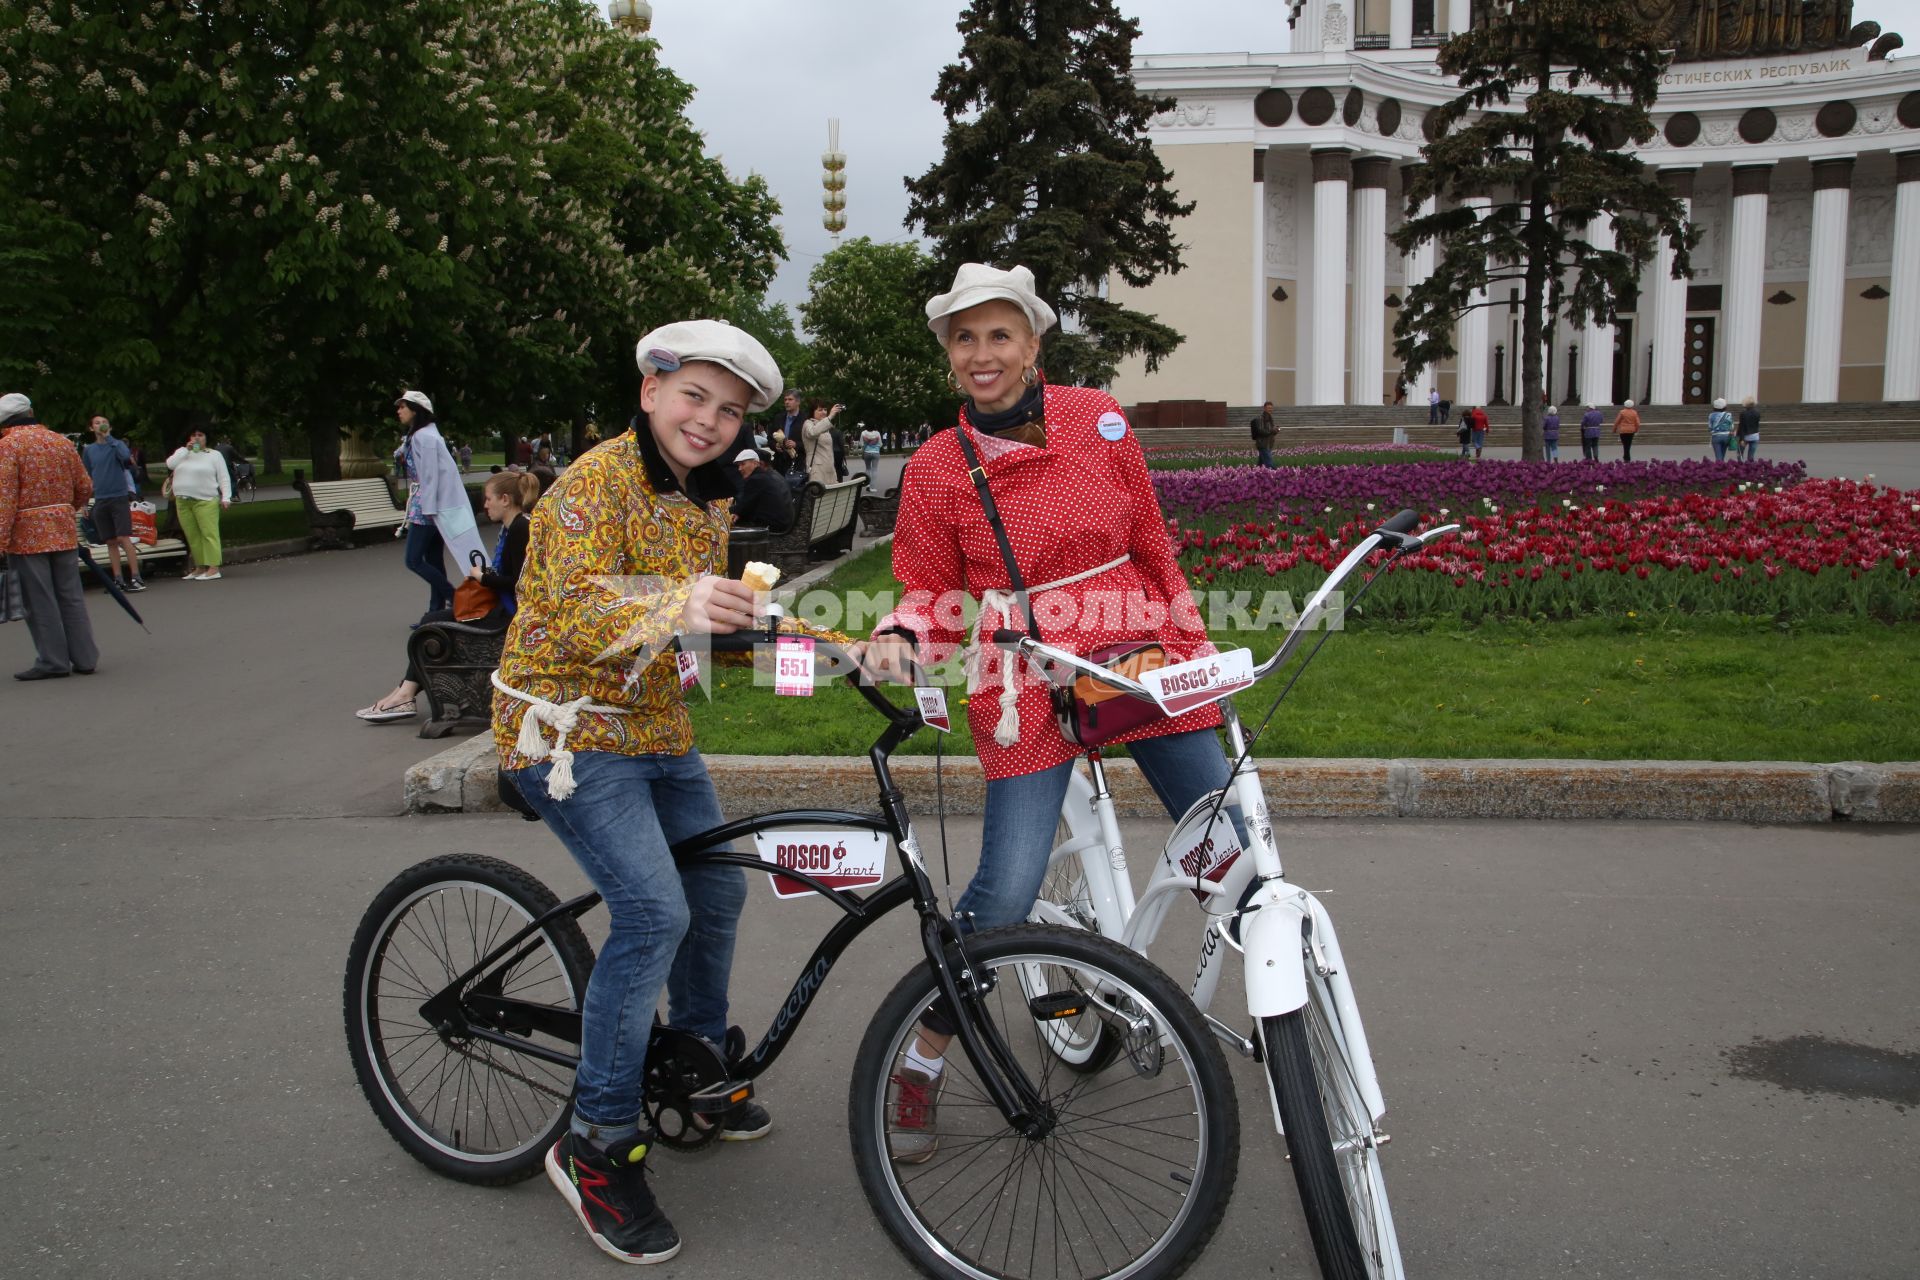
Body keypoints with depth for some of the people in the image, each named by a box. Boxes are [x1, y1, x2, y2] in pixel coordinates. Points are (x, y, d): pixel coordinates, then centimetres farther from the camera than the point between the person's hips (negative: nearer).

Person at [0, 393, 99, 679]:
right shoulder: (61, 441, 10)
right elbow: (85, 487, 12)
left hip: (27, 534, -5)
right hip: (64, 532, 5)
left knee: (39, 601, 1)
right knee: (71, 597, 10)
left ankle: (53, 662, 4)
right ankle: (84, 658, 11)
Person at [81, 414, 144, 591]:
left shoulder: (117, 444, 2)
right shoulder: (88, 450, 12)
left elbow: (126, 456, -21)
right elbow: (87, 477, 18)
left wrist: (108, 437, -17)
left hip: (119, 497, -4)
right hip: (100, 500, 4)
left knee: (123, 538, -13)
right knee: (110, 542, 4)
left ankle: (136, 577, -14)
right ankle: (119, 579, 7)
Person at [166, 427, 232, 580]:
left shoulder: (214, 455, 6)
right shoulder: (182, 452, 17)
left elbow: (224, 478, 1)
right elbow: (170, 464, -1)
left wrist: (226, 498, -10)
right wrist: (186, 450, -4)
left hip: (205, 501, -5)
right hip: (183, 502, 5)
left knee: (209, 534, -12)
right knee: (192, 536, 6)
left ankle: (213, 569, -16)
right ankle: (200, 568, 12)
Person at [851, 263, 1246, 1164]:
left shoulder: (1097, 420, 1)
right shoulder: (936, 468, -2)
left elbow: (1153, 546, 10)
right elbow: (934, 594, 3)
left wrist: (1194, 649, 13)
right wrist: (898, 640, -18)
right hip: (1029, 691, -2)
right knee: (1003, 894, -10)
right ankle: (921, 1062, 13)